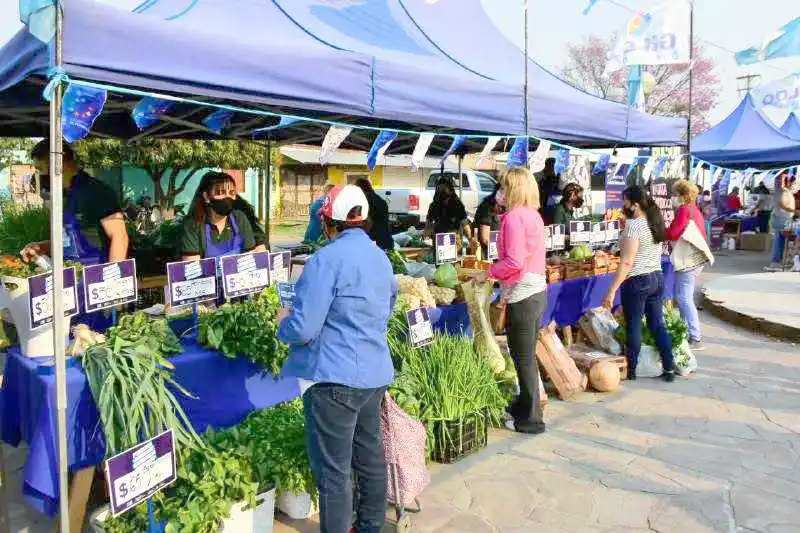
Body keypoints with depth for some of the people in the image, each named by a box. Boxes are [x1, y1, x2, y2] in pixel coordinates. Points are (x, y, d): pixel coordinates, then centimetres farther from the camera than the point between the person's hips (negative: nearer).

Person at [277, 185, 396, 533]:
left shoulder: (327, 259, -16)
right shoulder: (381, 257, 11)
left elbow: (303, 329, -19)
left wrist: (284, 323, 1)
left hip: (335, 377, -9)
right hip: (375, 373, 9)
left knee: (333, 471, 3)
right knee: (370, 456, 20)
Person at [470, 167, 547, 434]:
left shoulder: (514, 216, -16)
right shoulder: (533, 215, 12)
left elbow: (514, 262, -22)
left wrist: (487, 274, -10)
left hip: (522, 295, -9)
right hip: (537, 290, 9)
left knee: (524, 358, 1)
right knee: (527, 355, 20)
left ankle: (531, 419, 12)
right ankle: (524, 405, 34)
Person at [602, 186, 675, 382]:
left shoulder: (634, 225, -17)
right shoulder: (655, 223, 9)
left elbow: (627, 263, -22)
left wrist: (612, 291, -21)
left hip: (637, 281, -8)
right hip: (657, 278, 8)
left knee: (634, 327, 4)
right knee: (658, 324, 13)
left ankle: (630, 371, 16)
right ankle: (669, 369, 17)